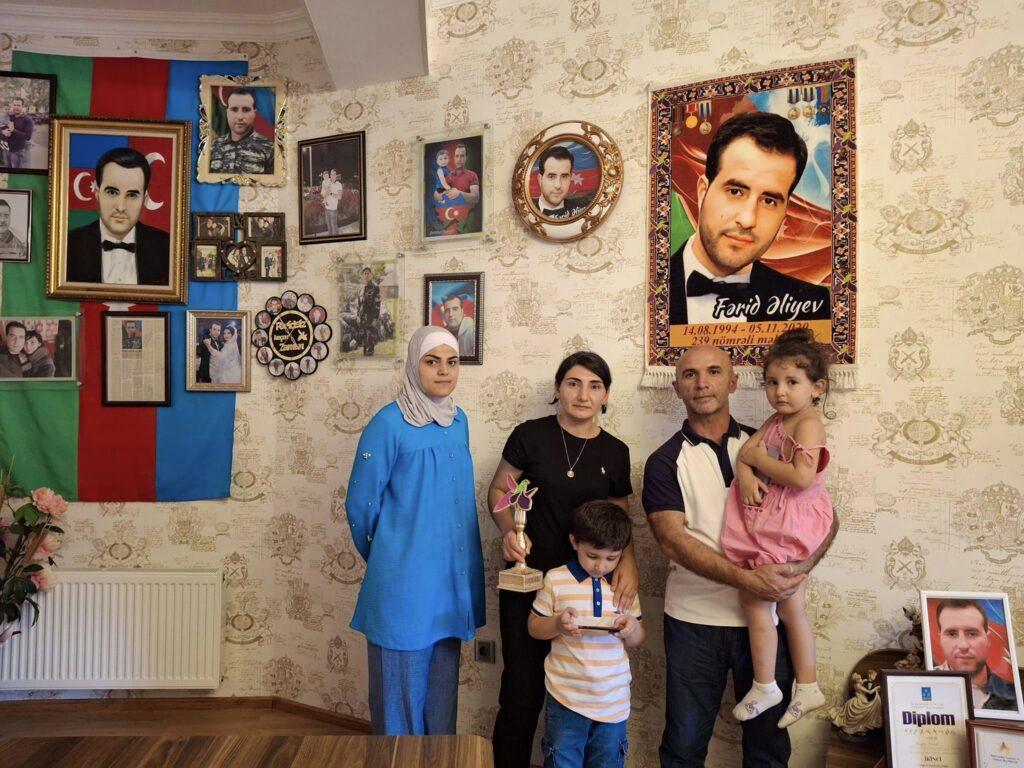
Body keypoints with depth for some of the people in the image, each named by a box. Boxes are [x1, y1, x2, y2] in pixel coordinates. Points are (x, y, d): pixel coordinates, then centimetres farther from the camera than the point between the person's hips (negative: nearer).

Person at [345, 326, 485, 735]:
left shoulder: (459, 420, 7)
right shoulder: (390, 422, -13)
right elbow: (361, 505, -7)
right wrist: (386, 558, 6)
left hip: (453, 581, 6)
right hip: (404, 582, -6)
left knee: (443, 685, 19)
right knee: (401, 689, 8)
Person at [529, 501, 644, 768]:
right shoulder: (556, 579, -5)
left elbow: (636, 641, 10)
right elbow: (534, 628, 1)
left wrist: (632, 628, -13)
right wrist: (557, 624, -20)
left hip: (614, 701, 3)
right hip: (566, 697, -2)